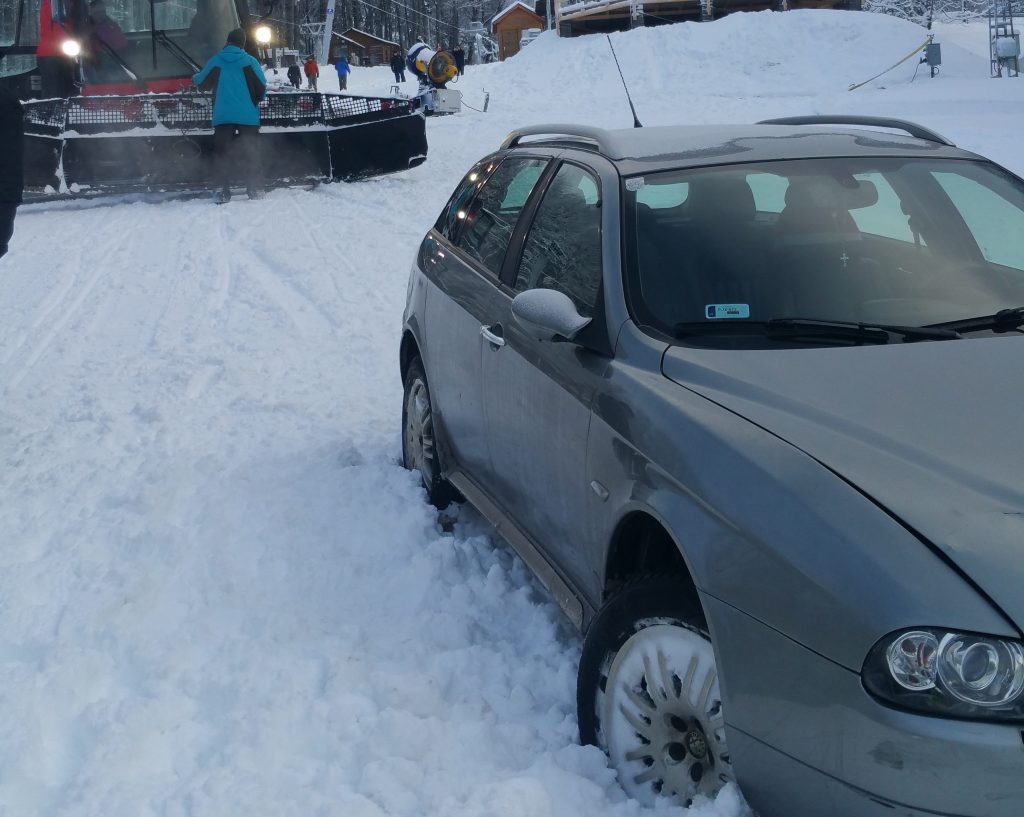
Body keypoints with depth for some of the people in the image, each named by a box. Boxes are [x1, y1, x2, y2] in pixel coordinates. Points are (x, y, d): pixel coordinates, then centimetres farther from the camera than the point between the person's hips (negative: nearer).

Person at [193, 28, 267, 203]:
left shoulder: (215, 61, 3)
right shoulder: (249, 62, -2)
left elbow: (201, 82, 14)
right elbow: (262, 88, 1)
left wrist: (194, 78, 39)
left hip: (222, 116, 1)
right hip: (248, 116, -1)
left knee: (224, 154, 3)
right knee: (251, 153, 6)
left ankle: (224, 192, -4)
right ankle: (255, 190, 4)